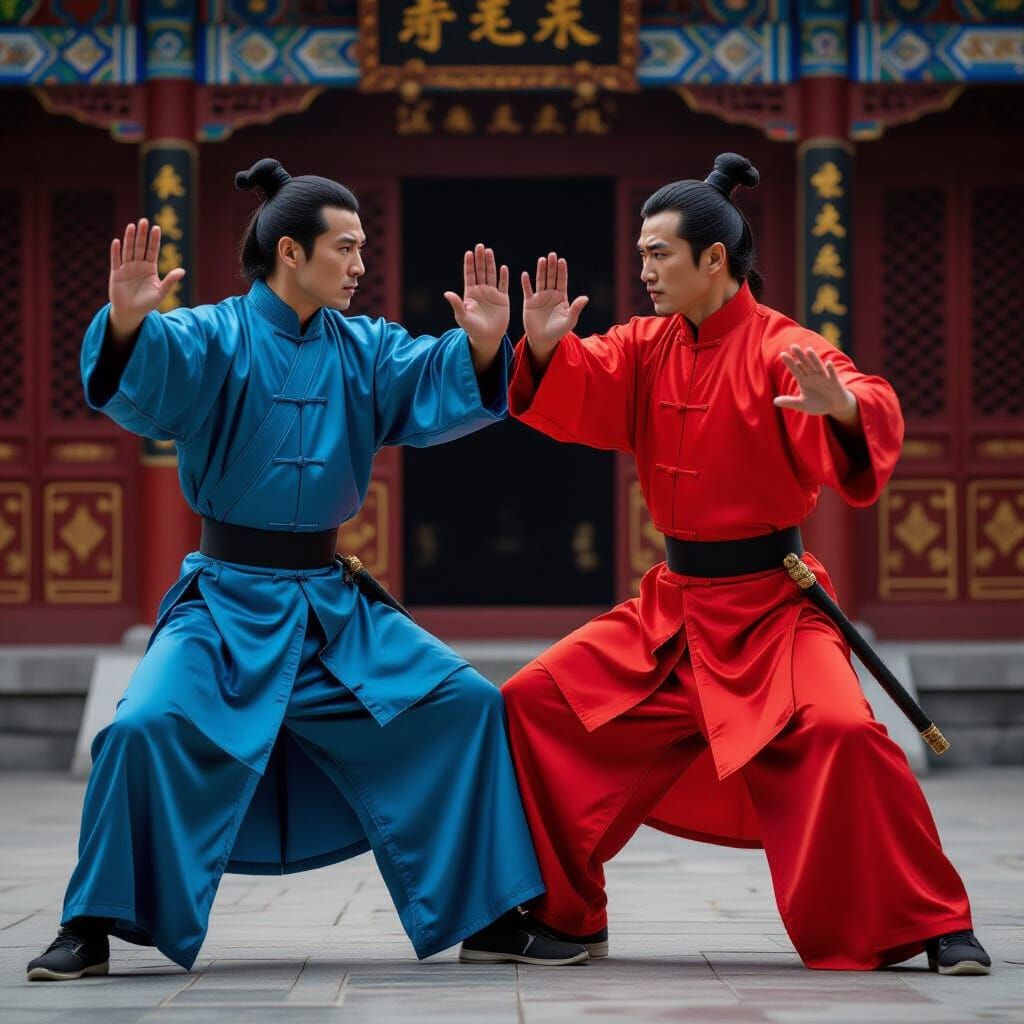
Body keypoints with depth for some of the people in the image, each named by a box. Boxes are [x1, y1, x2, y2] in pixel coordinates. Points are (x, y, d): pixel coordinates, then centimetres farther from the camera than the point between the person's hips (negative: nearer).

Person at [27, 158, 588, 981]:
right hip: (226, 603, -5)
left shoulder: (364, 349, 6)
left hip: (334, 604, 5)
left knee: (468, 707, -2)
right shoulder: (213, 338, -8)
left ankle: (489, 920, 10)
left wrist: (482, 345, -28)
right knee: (148, 726, -25)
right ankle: (92, 929, -6)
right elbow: (139, 382, -26)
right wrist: (127, 323, -48)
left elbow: (437, 388, -8)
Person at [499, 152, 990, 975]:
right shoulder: (649, 345, 5)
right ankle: (561, 916, 17)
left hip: (770, 605, -6)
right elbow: (581, 392, -6)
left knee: (839, 730, -29)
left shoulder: (781, 350, -15)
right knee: (535, 707, 4)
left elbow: (876, 419, -29)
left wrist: (844, 408, -52)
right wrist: (545, 349, -27)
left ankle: (934, 926, -13)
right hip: (673, 605, 7)